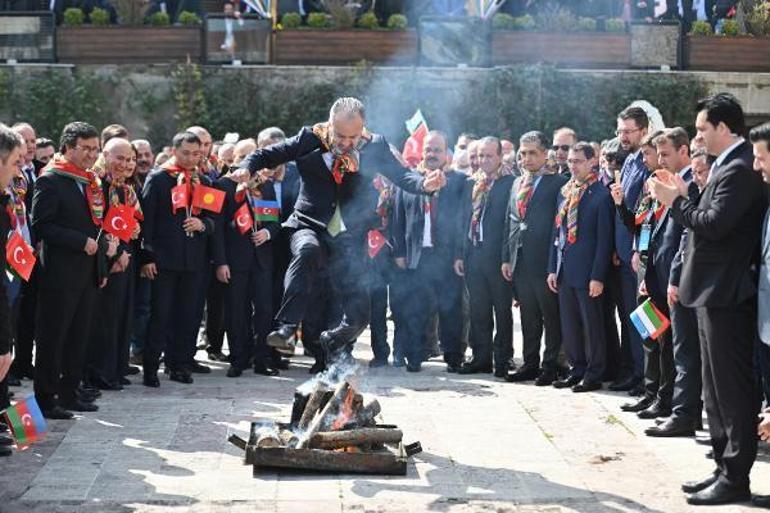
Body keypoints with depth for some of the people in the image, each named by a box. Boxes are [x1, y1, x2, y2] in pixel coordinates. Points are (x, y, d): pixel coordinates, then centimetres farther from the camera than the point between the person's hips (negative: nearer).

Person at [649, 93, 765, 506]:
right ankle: (725, 467, 25)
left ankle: (736, 479, 2)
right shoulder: (728, 166, 14)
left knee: (733, 389, -4)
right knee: (716, 390, 16)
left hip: (726, 291, -11)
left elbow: (715, 223, -26)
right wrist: (684, 198, 4)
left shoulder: (739, 169, -17)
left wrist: (676, 201, -15)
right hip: (715, 290, 11)